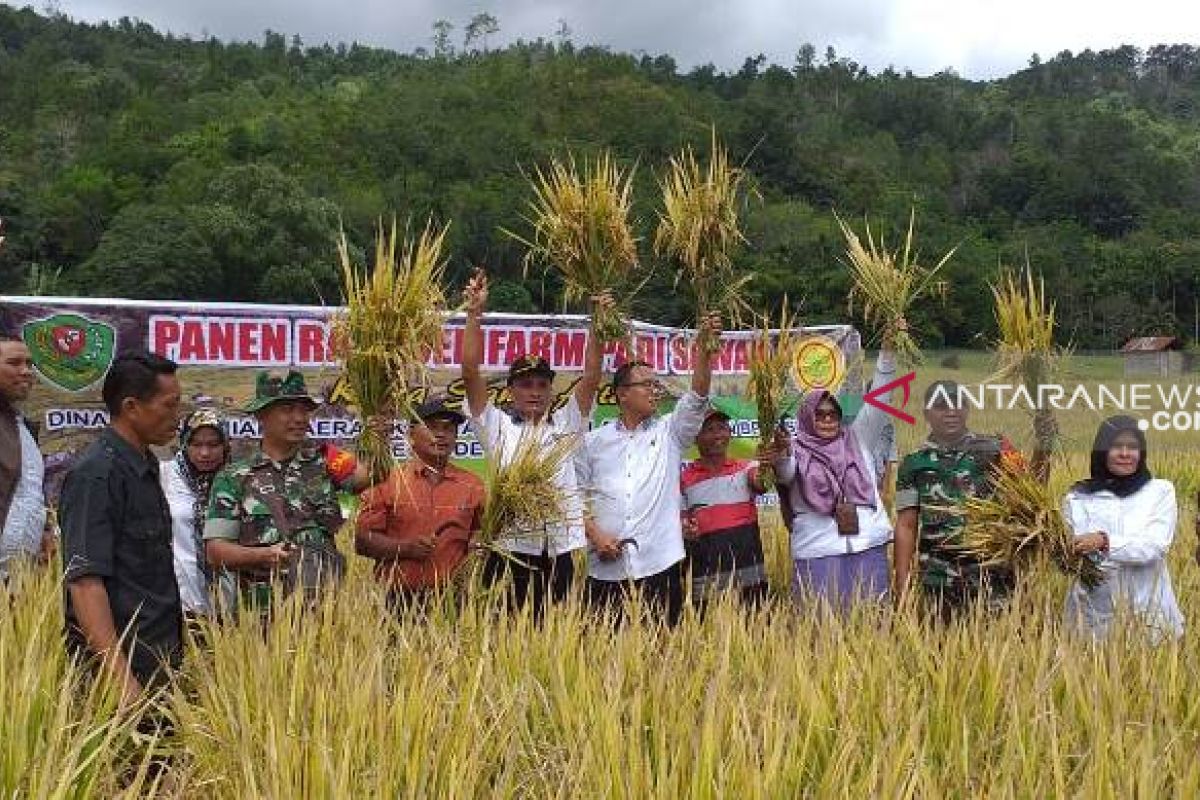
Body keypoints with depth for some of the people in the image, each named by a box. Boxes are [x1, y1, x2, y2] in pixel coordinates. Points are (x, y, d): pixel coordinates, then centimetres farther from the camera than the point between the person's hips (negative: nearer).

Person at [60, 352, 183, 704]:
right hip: (123, 663, -8)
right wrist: (122, 681, -27)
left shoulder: (145, 467, 14)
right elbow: (84, 582, -21)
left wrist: (174, 647, 16)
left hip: (160, 661, 8)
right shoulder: (95, 475, -15)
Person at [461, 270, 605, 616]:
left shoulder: (566, 425, 14)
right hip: (508, 552, -2)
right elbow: (471, 373, 0)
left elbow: (591, 378, 4)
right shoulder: (498, 427, 8)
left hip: (557, 554, 2)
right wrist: (475, 314, -7)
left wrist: (597, 323, -6)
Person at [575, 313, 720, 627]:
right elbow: (577, 495, 10)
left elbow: (697, 396, -4)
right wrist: (595, 535, -5)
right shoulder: (594, 442, 10)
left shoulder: (669, 433, 10)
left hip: (659, 565, 0)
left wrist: (703, 345, -16)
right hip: (607, 568, 0)